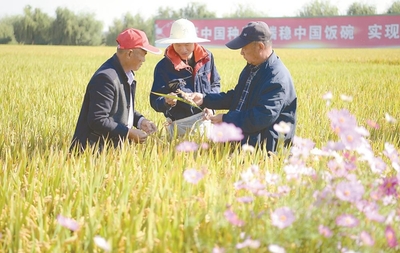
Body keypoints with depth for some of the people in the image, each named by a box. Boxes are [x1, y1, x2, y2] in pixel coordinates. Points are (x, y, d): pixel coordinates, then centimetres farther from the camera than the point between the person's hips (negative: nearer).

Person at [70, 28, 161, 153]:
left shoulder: (128, 75, 11)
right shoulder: (106, 78, -22)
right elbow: (98, 121, -25)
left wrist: (140, 120, 5)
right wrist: (129, 133, -19)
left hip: (114, 147, 10)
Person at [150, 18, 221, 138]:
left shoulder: (206, 57, -2)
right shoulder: (163, 66, -11)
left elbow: (216, 84, 11)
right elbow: (155, 101, -12)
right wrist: (166, 102, -33)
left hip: (205, 120, 3)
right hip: (180, 126, -3)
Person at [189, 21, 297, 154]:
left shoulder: (277, 78, -19)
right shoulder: (251, 67, 13)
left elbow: (263, 117, -25)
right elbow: (236, 97, 22)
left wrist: (226, 119, -18)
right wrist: (204, 99, 11)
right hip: (239, 139, 9)